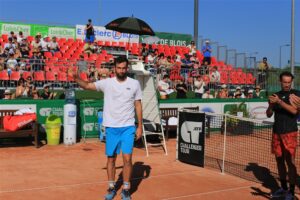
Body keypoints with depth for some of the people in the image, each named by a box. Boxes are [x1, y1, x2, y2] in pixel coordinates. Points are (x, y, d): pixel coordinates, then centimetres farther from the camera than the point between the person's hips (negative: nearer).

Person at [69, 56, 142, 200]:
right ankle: (111, 188, 26)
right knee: (111, 159, 10)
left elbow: (138, 105, 4)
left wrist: (140, 126, 2)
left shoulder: (134, 84, 0)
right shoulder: (107, 83, 0)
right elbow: (87, 86, -2)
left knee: (127, 159, -5)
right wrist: (76, 78, -22)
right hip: (111, 127, 1)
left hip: (128, 128, -1)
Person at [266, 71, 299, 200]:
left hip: (290, 132, -5)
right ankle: (283, 188, 22)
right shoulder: (276, 95, 11)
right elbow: (269, 114, 10)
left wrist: (279, 101, -24)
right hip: (276, 132, 5)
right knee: (279, 160, 10)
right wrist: (271, 104, -9)